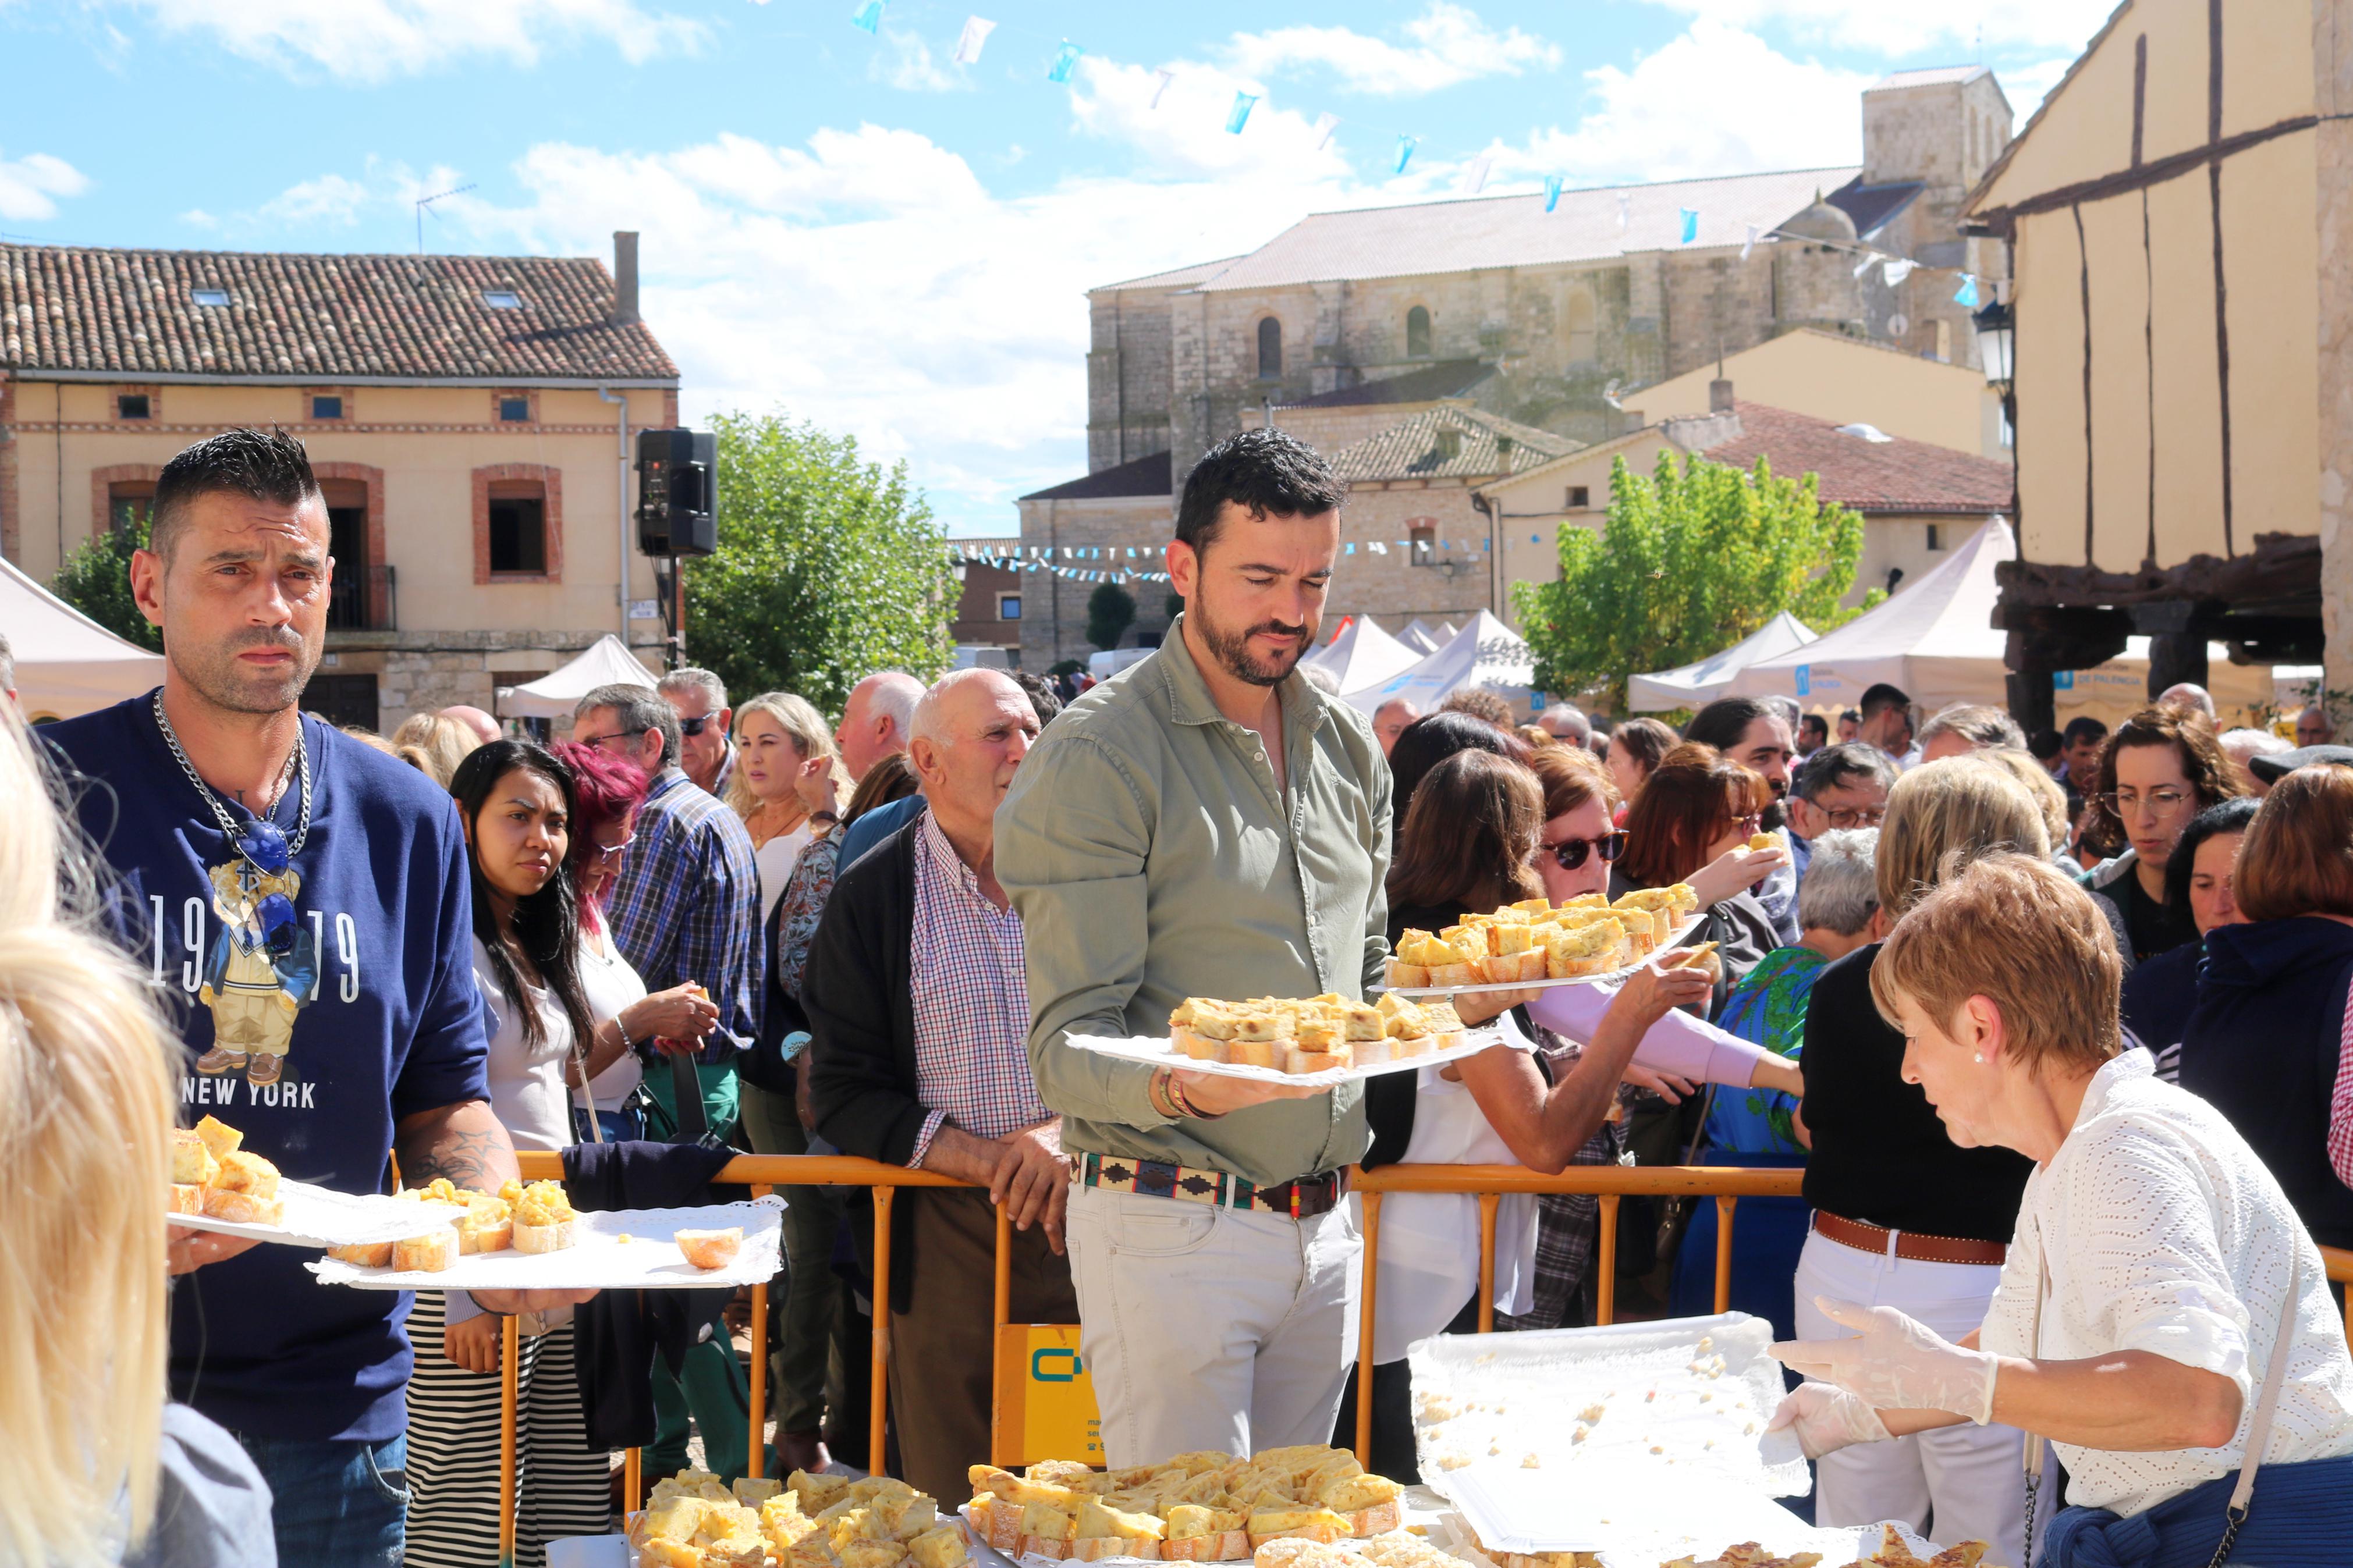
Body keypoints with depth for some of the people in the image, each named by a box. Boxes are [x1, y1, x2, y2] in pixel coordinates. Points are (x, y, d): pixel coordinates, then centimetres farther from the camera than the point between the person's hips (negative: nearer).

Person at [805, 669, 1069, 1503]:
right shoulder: (872, 899, 1)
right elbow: (846, 1096, -2)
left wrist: (1071, 1131, -13)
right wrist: (985, 1158, -14)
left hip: (1090, 1225, 1)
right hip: (942, 1239, -1)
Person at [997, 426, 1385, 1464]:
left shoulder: (1348, 747, 11)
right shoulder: (1099, 755, -11)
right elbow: (1069, 1046, -16)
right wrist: (1182, 1089, -34)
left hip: (1324, 1219, 7)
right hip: (1173, 1229, -6)